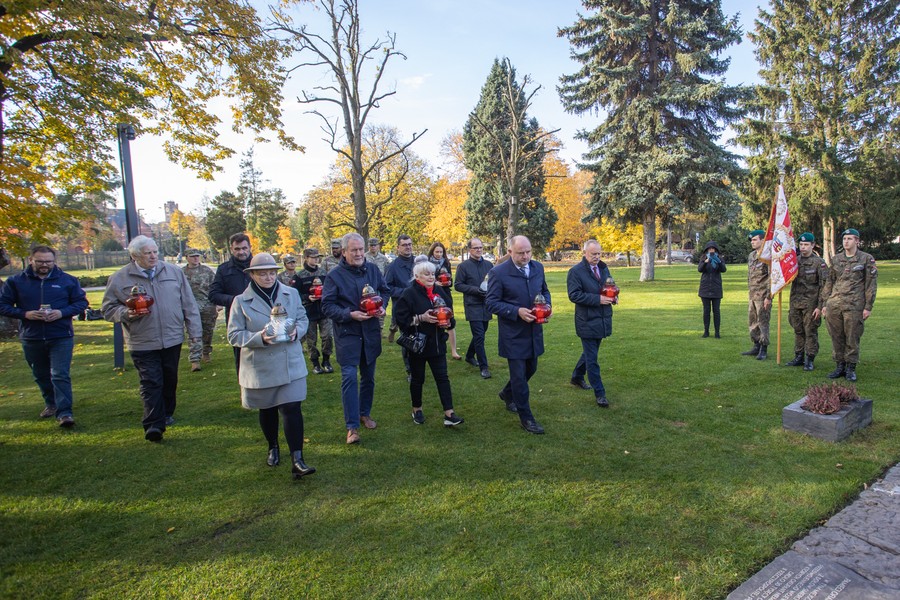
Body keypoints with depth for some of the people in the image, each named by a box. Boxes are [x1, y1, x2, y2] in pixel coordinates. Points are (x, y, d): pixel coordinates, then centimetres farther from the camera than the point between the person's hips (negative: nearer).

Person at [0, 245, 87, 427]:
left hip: (61, 337, -2)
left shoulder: (67, 280, 1)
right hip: (31, 338, 3)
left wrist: (62, 313, -14)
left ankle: (64, 412, -7)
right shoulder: (16, 281, 2)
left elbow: (81, 302, 4)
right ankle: (50, 404, 36)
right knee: (41, 376, 17)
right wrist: (25, 314, -14)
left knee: (60, 375, -8)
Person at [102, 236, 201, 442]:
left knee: (170, 381, 15)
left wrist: (194, 331, 3)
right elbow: (108, 309, 6)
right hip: (142, 343, -2)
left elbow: (189, 304, 6)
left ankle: (167, 414, 33)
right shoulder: (120, 278, -2)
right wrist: (126, 313, -16)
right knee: (151, 383, -6)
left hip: (173, 338, 3)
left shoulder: (174, 272, 4)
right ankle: (154, 425, -3)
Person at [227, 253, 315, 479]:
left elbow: (303, 318, 12)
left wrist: (297, 331, -11)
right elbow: (234, 335, -5)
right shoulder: (241, 301, -5)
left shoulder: (291, 294, 2)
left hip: (290, 364, 0)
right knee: (267, 410, 17)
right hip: (260, 367, 0)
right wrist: (260, 338, -23)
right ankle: (273, 448, 42)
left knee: (292, 409, -8)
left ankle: (297, 461, -5)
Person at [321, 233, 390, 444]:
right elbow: (327, 306, -11)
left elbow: (385, 290, 15)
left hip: (370, 332, 5)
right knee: (349, 377, -9)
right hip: (347, 333, -4)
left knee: (368, 375, 15)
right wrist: (349, 314, -24)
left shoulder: (372, 270, 3)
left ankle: (365, 413, 34)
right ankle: (352, 426, 0)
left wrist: (382, 306, -5)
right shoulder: (334, 275, -10)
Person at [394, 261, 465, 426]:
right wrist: (421, 318, -22)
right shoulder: (409, 294, -10)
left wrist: (447, 321, -9)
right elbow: (402, 319, -14)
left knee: (442, 377, 2)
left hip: (437, 343, 4)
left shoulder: (440, 291, 6)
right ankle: (417, 410, 30)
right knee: (417, 378, 11)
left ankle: (449, 414, 5)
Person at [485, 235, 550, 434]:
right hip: (513, 334, -6)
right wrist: (517, 311, -23)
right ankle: (526, 418, 16)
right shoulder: (498, 272, -14)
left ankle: (507, 393, 46)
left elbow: (545, 291, 16)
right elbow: (491, 302, -13)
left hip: (534, 331, 6)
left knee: (530, 368, 19)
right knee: (519, 375, 1)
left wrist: (546, 306, -5)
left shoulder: (538, 267, 3)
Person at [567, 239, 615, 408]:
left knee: (589, 352, 21)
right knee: (592, 359, -1)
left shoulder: (604, 268, 9)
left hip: (602, 319, 7)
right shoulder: (575, 272, -12)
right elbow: (574, 295, -18)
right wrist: (598, 299, -23)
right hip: (587, 321, -7)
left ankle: (577, 377, 41)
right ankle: (599, 393, 6)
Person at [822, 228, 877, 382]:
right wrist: (825, 303, 11)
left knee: (852, 338, 2)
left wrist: (868, 307, -6)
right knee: (836, 337, 6)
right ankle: (840, 366, 17)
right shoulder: (836, 259, 12)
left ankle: (851, 368, 13)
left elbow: (871, 284, -1)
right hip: (834, 304, 3)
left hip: (854, 305, -3)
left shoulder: (867, 259, 2)